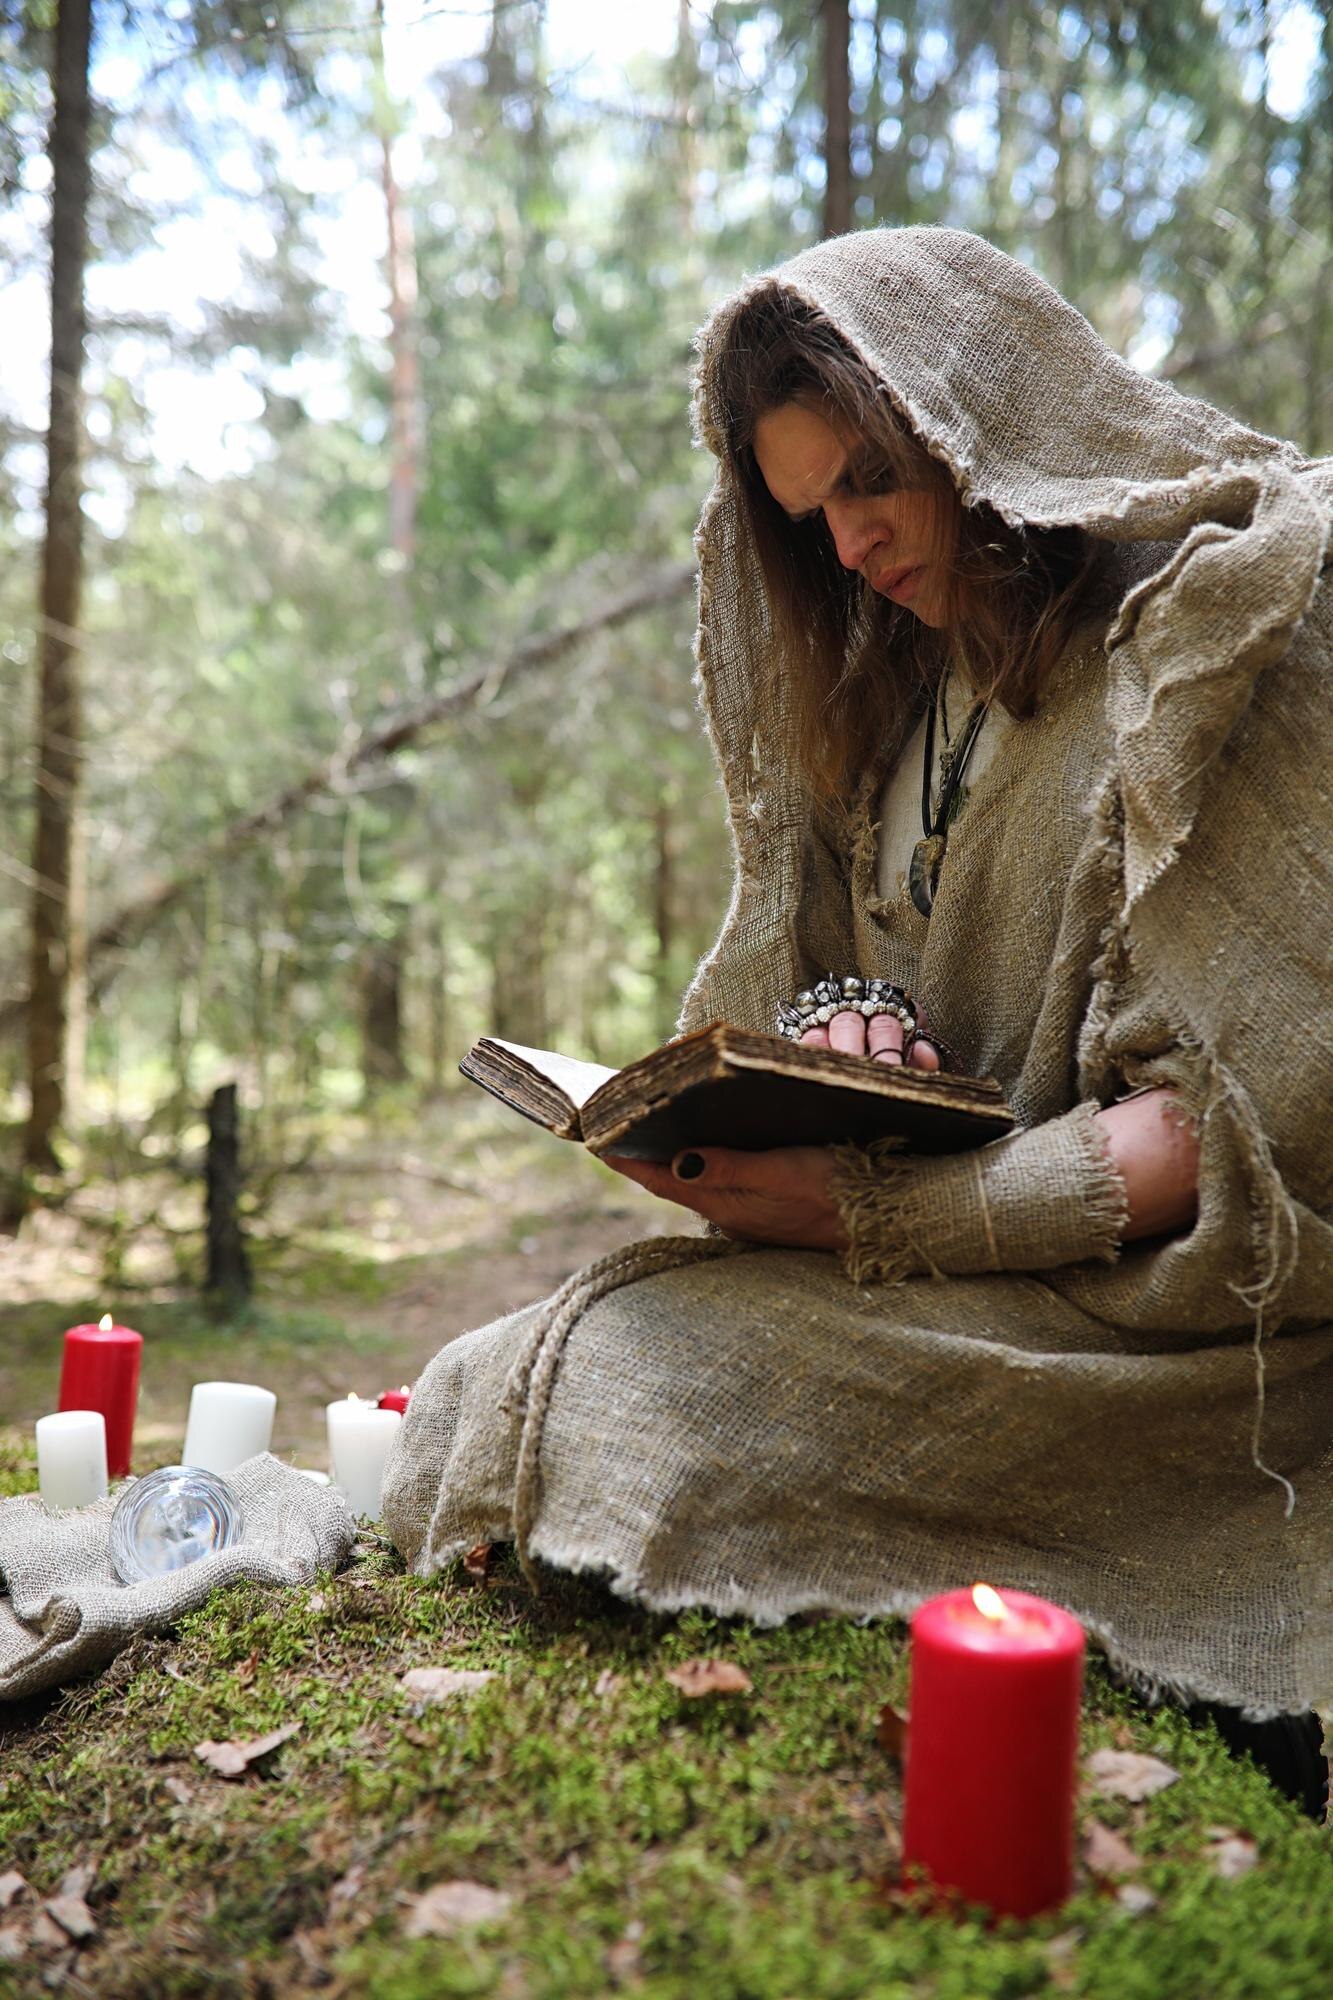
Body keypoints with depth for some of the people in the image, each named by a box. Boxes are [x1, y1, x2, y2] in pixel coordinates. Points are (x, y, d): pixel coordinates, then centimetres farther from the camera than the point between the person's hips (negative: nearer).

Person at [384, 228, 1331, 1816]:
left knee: (618, 1382, -26)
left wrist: (873, 1213, -21)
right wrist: (846, 1019, -9)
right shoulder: (913, 687, 14)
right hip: (969, 1256, 7)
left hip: (1158, 1308, -6)